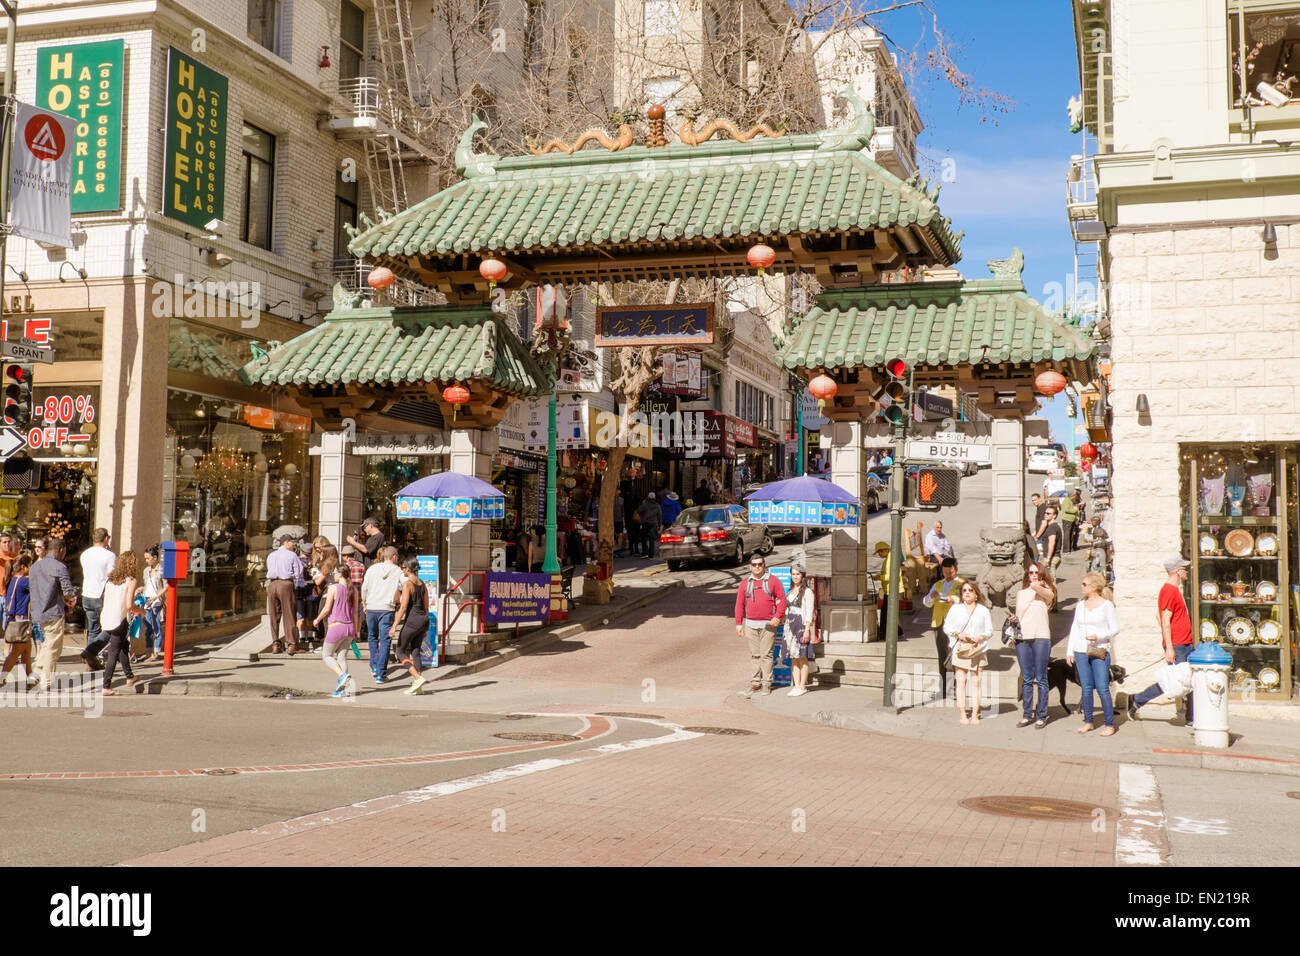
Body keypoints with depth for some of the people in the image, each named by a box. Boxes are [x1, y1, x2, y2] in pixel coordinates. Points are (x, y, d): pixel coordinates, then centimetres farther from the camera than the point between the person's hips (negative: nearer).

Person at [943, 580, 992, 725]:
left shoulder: (983, 610, 9)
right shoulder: (955, 609, 10)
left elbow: (989, 630, 8)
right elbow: (946, 627, 8)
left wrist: (979, 637, -12)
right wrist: (958, 634, -10)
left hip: (978, 650, 0)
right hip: (959, 649, 0)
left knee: (975, 681, -2)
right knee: (961, 680, -4)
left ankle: (975, 715, 2)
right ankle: (963, 715, 0)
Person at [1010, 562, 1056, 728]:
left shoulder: (1046, 592, 5)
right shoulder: (1020, 593, 18)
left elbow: (1043, 591, -21)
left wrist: (1037, 586, -13)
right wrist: (1014, 618, 6)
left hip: (1041, 638, -3)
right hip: (1022, 638, 3)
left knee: (1040, 679, -2)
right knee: (1026, 680, 5)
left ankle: (1041, 716, 3)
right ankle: (1027, 715, 10)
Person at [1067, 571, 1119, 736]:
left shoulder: (1106, 605, -1)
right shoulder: (1080, 605, 13)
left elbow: (1115, 628, -2)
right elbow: (1074, 628, 16)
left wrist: (1098, 636, -17)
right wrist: (1069, 651, 11)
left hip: (1100, 651, -5)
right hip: (1081, 651, 5)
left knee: (1102, 688, -6)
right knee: (1086, 688, 7)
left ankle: (1109, 724, 1)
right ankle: (1088, 722, 15)